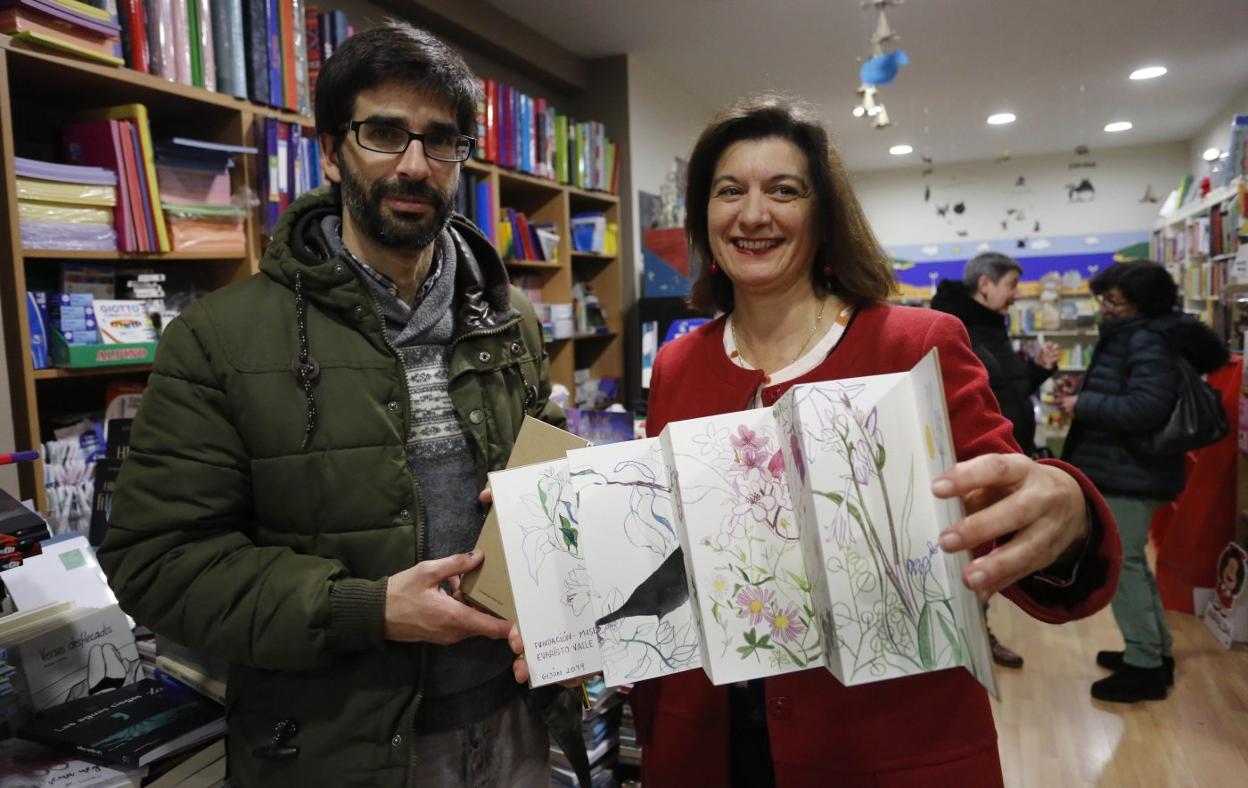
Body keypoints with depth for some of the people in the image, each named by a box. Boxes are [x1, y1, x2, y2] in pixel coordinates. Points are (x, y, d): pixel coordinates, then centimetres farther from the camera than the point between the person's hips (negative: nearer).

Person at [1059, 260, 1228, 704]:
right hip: (1124, 468, 11)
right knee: (1130, 563, 19)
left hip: (1131, 472, -11)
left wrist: (1083, 405, -20)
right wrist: (1084, 395, 7)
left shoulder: (1148, 341, -18)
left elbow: (1145, 408, -28)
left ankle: (1145, 667, 9)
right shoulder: (1129, 336, 13)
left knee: (1121, 565, -2)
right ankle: (1156, 651, 32)